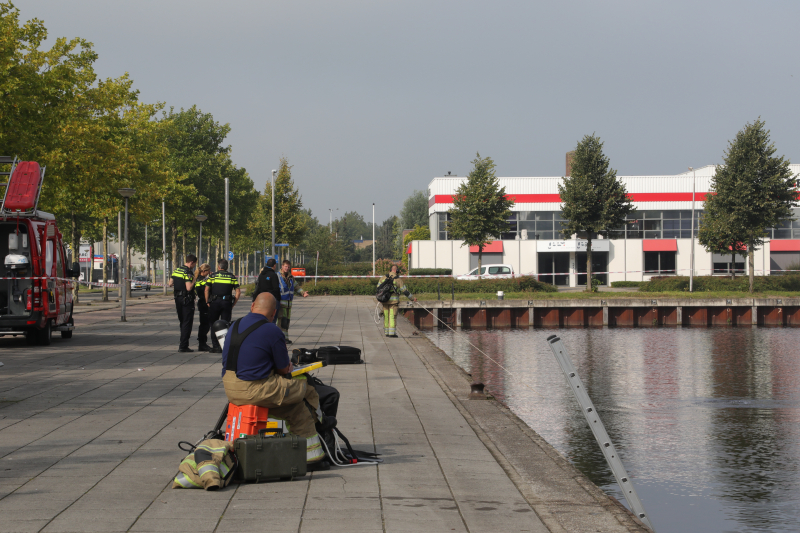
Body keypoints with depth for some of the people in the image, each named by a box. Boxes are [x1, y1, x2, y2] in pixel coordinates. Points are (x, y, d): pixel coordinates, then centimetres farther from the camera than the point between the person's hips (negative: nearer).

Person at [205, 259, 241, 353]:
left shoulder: (213, 276, 3)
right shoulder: (232, 277, 8)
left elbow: (206, 290, -3)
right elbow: (238, 292, 3)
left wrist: (208, 302, 3)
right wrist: (233, 304, 8)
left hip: (215, 302, -2)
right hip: (227, 303, 2)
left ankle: (216, 346, 1)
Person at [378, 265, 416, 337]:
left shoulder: (384, 278, 5)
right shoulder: (398, 280, -6)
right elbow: (404, 291, -3)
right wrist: (412, 298, 8)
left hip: (385, 300, 4)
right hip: (394, 301, -4)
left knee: (386, 316, 11)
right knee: (392, 317, -2)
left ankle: (386, 332, 15)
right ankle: (392, 332, -6)